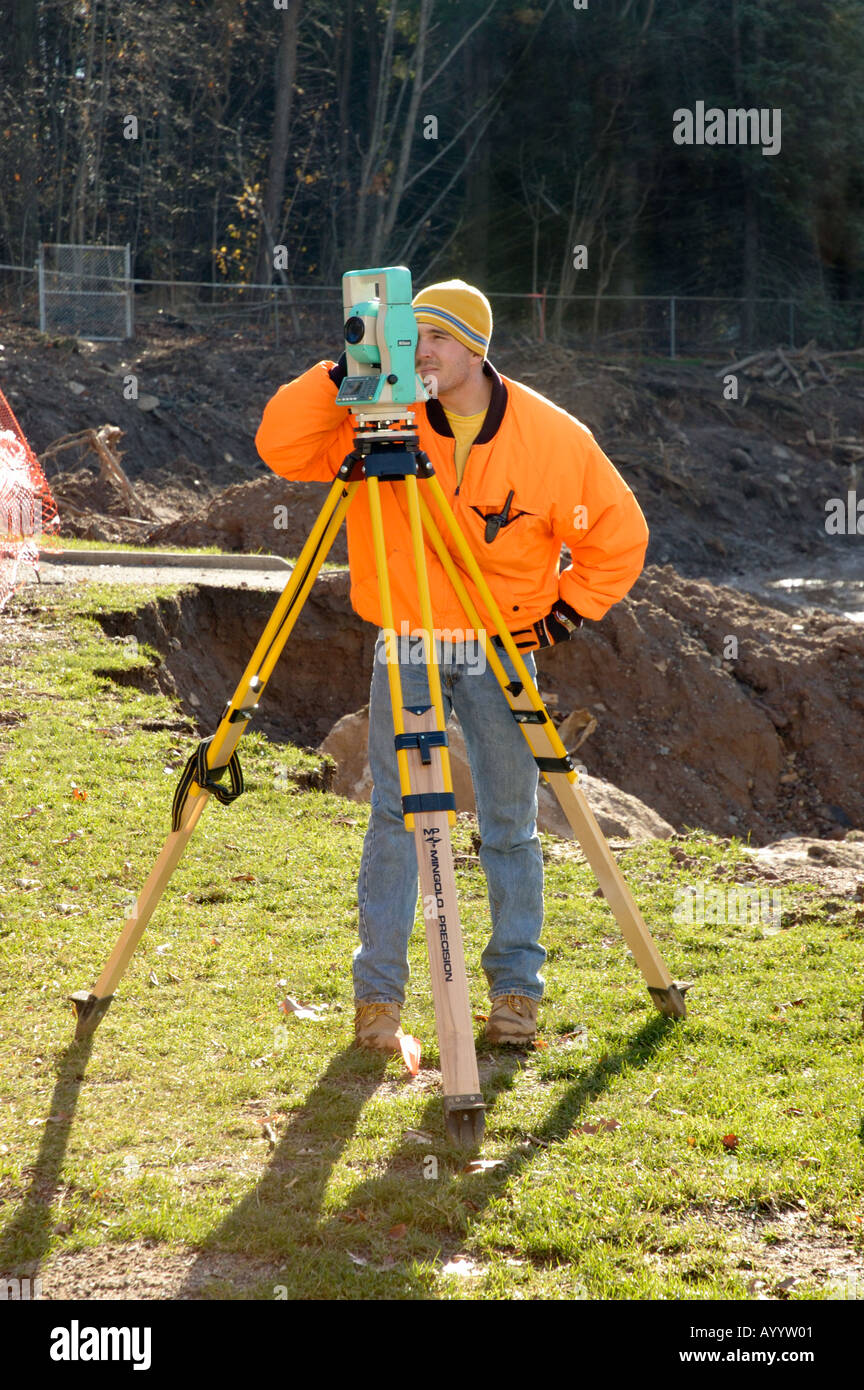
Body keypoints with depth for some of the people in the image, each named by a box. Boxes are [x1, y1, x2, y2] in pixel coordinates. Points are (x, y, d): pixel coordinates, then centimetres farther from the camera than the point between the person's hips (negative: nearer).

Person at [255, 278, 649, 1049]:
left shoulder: (551, 437, -7)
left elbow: (618, 535, 2)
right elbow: (283, 448, -13)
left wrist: (570, 609, -3)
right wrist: (340, 378, -23)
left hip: (501, 652, 0)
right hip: (405, 648, 0)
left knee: (511, 823, 6)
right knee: (395, 813, -5)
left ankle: (516, 988, 18)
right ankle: (379, 995, 2)